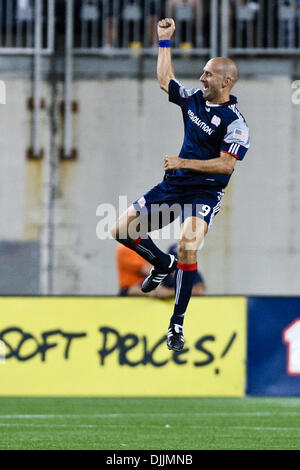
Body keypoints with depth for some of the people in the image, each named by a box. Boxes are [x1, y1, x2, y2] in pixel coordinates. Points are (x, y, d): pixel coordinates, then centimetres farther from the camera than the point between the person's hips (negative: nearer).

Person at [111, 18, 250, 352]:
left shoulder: (234, 122, -14)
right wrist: (164, 41, 22)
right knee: (122, 230, 1)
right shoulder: (193, 99, 7)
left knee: (187, 246, -31)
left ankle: (177, 324, -20)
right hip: (173, 185, 7)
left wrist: (184, 163, -21)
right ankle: (164, 265, 28)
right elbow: (165, 79, 24)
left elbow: (226, 164, -20)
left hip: (205, 191, -7)